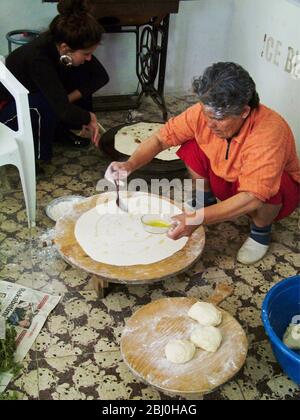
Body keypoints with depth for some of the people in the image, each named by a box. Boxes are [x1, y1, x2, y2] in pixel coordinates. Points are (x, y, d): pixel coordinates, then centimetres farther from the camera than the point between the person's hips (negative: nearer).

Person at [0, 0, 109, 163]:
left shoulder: (60, 44, -20)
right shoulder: (38, 58, -39)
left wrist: (68, 99, -23)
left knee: (82, 76, -11)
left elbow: (102, 77, -14)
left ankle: (61, 129, 5)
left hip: (34, 92, 7)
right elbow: (64, 110, -42)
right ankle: (32, 155, -12)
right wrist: (89, 117, -23)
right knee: (46, 105, -37)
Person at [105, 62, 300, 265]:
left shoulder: (268, 133, -38)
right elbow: (161, 138, -16)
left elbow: (252, 197, -43)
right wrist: (130, 164, -34)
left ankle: (261, 230, -5)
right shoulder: (206, 112, -24)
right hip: (226, 183, 4)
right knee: (191, 148, -16)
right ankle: (206, 201, 9)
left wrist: (199, 218, -51)